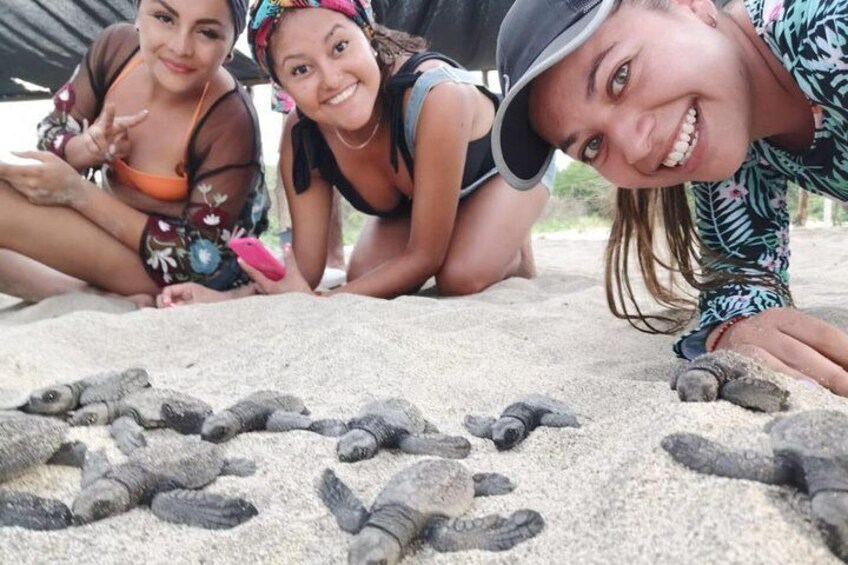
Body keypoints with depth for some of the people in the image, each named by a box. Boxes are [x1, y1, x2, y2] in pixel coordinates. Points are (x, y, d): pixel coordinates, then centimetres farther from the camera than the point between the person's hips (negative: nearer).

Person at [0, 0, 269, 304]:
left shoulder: (230, 124, -26)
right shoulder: (117, 44, -10)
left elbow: (200, 259, -23)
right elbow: (50, 136, 3)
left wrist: (76, 191, -25)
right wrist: (85, 148, -22)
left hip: (177, 282, -7)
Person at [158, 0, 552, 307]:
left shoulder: (435, 95, -43)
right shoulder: (301, 139, -26)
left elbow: (425, 257, -36)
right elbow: (304, 269, -20)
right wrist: (221, 299, -37)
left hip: (509, 161, -4)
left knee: (461, 276, -30)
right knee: (367, 281, -13)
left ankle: (513, 250, 6)